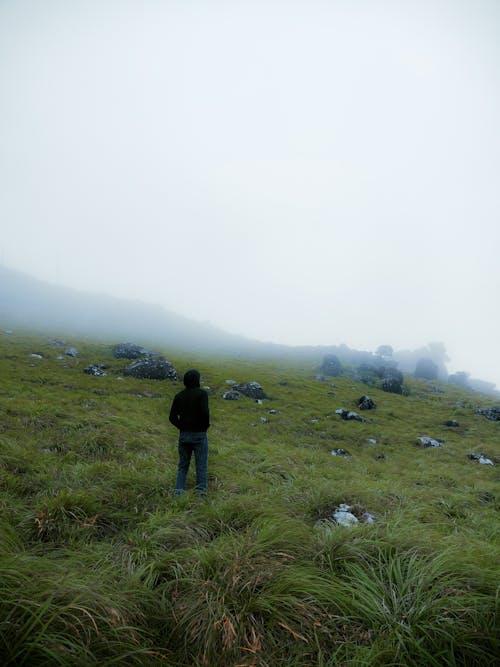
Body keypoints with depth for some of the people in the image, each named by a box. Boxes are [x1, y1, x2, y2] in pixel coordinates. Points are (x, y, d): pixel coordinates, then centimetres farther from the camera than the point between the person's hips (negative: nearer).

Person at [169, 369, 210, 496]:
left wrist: (182, 427, 11)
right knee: (201, 465, 6)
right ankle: (201, 491, 6)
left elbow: (172, 417, 0)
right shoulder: (202, 393, -11)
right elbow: (205, 413, -22)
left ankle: (179, 491, 8)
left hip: (183, 435, 4)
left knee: (183, 465, 14)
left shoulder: (178, 396, 4)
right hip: (199, 434, -4)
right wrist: (206, 426, -5)